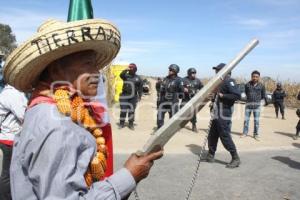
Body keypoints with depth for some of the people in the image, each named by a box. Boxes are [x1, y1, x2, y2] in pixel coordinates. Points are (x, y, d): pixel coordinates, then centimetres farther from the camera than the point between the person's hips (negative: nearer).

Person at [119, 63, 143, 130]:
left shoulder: (138, 78, 7)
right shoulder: (126, 76, 3)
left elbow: (140, 88, 8)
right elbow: (121, 75, -21)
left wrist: (139, 96, 3)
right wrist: (126, 70, -29)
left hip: (133, 97, 1)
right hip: (124, 96, -1)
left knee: (131, 111, 7)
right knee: (123, 110, 1)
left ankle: (131, 124, 17)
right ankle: (121, 123, 13)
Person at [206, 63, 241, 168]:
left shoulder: (229, 81, -13)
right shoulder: (222, 81, 16)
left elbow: (237, 95, -24)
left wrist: (223, 96, -20)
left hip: (223, 116, -10)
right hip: (217, 115, 10)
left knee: (225, 137, -5)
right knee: (212, 136, 15)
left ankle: (235, 159, 7)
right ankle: (210, 156, 28)